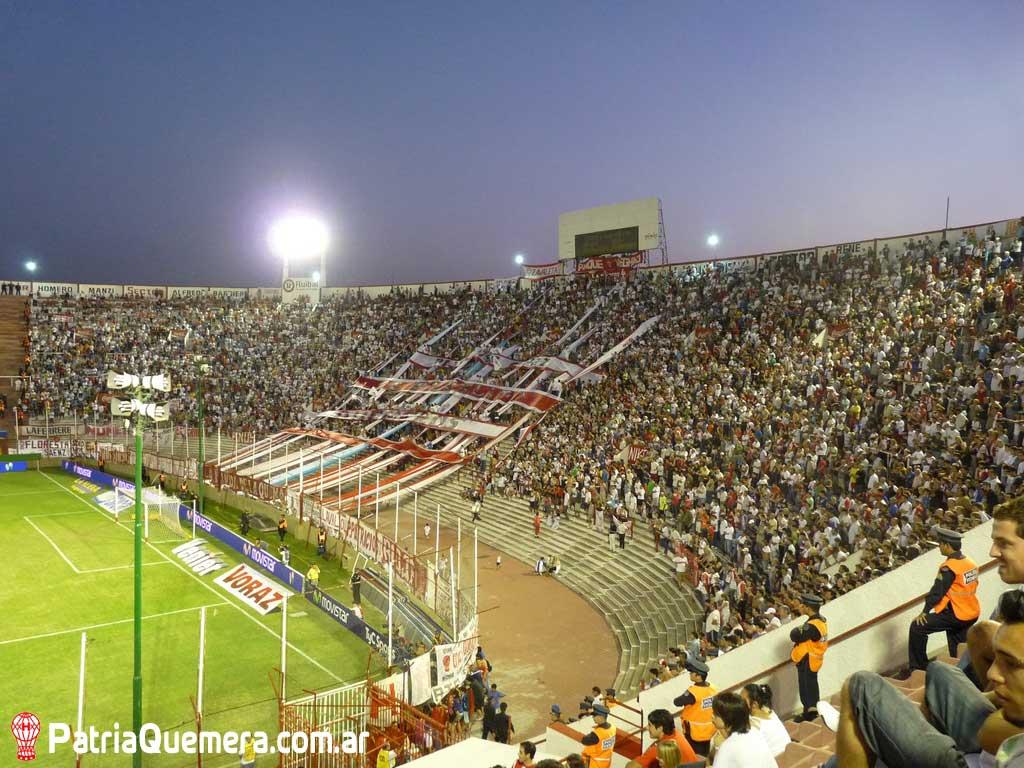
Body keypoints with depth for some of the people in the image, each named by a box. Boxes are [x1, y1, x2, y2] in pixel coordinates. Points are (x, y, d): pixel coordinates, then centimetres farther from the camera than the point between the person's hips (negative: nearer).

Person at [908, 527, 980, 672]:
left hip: (955, 615, -8)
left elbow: (937, 592, -17)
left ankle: (918, 668, 2)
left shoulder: (948, 567, -19)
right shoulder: (971, 563, 4)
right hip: (972, 614, 8)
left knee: (917, 628, -2)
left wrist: (925, 612, -8)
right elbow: (971, 588, 13)